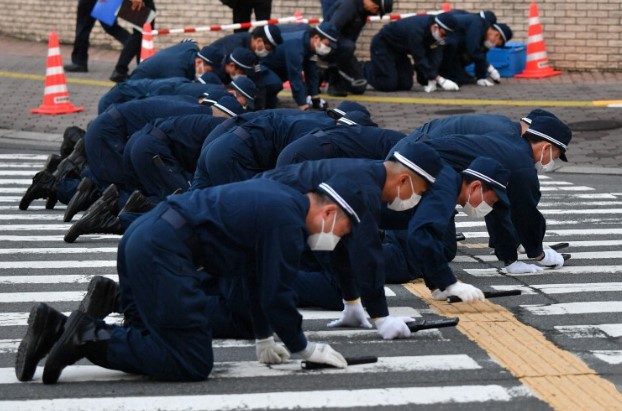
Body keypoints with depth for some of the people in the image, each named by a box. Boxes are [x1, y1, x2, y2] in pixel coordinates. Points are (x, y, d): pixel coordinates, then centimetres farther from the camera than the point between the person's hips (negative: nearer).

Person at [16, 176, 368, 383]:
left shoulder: (279, 199, 21)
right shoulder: (286, 221, -10)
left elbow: (257, 276, 29)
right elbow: (276, 294, -8)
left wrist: (264, 339, 32)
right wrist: (303, 348, 6)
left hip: (140, 237, 10)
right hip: (164, 252, -10)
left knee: (151, 343, 18)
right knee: (193, 363, -9)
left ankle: (56, 327, 5)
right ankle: (90, 340, -16)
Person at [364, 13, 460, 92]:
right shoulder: (416, 30, -38)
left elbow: (435, 56, -16)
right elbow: (420, 59, -36)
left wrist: (431, 80, -27)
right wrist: (440, 80, -38)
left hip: (399, 49, 8)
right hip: (382, 45, -8)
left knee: (406, 85, 1)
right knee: (388, 85, -18)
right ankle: (363, 70, 6)